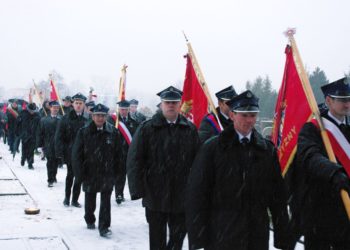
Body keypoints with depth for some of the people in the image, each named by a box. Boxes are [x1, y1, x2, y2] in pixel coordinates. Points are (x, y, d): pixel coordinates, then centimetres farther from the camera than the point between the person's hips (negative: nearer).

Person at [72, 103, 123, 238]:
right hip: (89, 173, 1)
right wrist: (80, 172, -7)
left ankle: (104, 227, 2)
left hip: (107, 173, -1)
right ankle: (90, 220, 39)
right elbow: (76, 154, -3)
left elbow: (118, 154, 1)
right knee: (90, 199, 17)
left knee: (106, 200, -3)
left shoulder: (113, 132, -4)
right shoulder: (84, 132, -6)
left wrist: (115, 171, -1)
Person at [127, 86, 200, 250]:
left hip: (182, 197, 2)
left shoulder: (190, 129, 3)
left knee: (179, 236, 13)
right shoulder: (147, 128, -4)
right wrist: (138, 190, -12)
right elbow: (134, 161, -6)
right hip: (155, 195, -2)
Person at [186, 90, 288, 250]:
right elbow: (197, 193, -4)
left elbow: (278, 195, 9)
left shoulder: (267, 149, 7)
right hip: (221, 236, -3)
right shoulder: (212, 148, -3)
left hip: (258, 237, 3)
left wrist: (282, 237, 7)